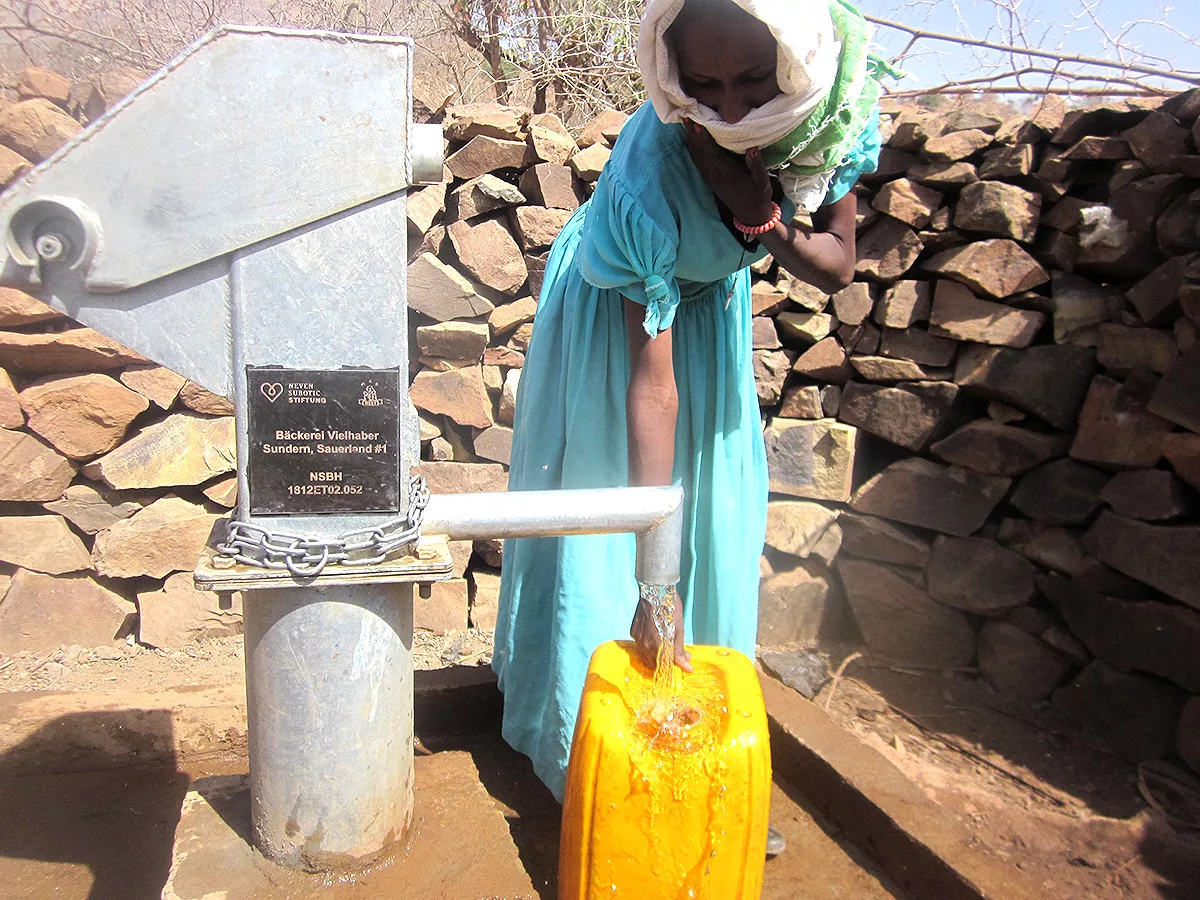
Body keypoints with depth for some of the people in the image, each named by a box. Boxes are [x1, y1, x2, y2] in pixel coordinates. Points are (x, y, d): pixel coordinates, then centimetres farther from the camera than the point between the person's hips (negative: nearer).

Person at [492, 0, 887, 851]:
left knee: (716, 508, 11)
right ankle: (585, 744, 19)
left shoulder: (836, 108, -24)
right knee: (600, 519, -3)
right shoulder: (648, 180, -40)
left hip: (715, 294, 6)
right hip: (621, 300, -5)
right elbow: (652, 386, -38)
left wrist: (764, 226, -35)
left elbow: (838, 269, -12)